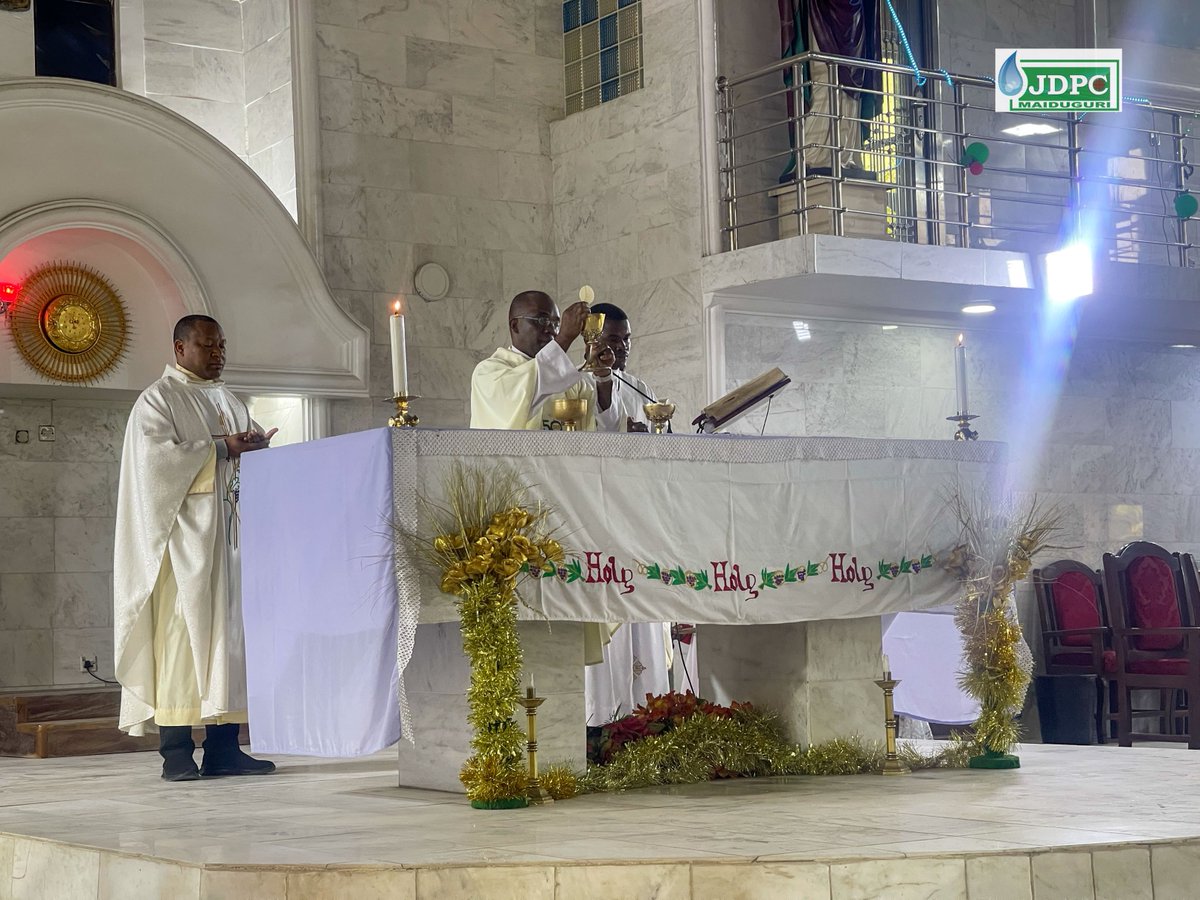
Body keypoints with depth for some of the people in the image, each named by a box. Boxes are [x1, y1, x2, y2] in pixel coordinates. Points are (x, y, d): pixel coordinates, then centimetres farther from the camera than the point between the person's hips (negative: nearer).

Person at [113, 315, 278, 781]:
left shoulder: (228, 401, 21)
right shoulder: (158, 400, 0)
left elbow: (258, 448, 18)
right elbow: (157, 457, -14)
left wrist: (257, 445, -6)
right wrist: (220, 449, -14)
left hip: (229, 531, 7)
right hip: (184, 531, -7)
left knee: (231, 628, 2)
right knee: (183, 629, -10)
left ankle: (224, 748, 3)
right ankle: (176, 752, -9)